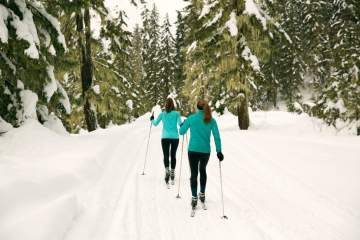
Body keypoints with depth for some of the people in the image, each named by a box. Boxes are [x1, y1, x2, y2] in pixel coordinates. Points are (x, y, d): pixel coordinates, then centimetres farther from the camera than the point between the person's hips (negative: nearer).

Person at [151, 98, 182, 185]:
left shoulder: (162, 114, -1)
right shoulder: (176, 114, -5)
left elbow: (155, 124, 8)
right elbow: (180, 124, -13)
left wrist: (152, 119, 28)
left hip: (165, 137, 0)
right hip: (175, 137, 0)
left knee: (166, 156, 1)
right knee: (173, 155, 14)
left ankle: (167, 170, -24)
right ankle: (172, 172, 17)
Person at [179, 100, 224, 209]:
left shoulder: (191, 118, -4)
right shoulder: (211, 120, -2)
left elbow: (181, 132, 5)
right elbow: (217, 136, -6)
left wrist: (183, 125, 25)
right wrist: (219, 151, -2)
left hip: (193, 150, -2)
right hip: (205, 151, 2)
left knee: (194, 173, 6)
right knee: (203, 170, 24)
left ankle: (194, 198, 1)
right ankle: (202, 194, 29)